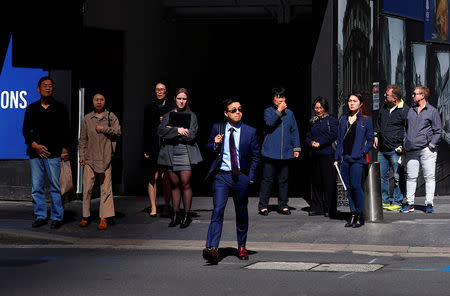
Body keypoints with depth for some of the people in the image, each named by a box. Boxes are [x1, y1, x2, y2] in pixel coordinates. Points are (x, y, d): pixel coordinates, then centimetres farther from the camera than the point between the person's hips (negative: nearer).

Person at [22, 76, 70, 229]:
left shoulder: (60, 108, 7)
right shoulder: (32, 108, 12)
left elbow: (65, 131, 7)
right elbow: (26, 130, 12)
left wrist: (64, 149, -5)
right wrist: (34, 145, -3)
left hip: (54, 153, -2)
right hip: (35, 153, 2)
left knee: (55, 186, -4)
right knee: (36, 187, 3)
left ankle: (57, 217, 2)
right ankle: (40, 216, 11)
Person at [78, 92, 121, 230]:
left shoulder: (111, 116, 8)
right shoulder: (87, 118, 12)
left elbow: (118, 131, -2)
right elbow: (82, 139, 13)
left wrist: (103, 129, -7)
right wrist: (82, 156, 6)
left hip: (105, 158, -1)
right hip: (89, 158, 1)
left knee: (106, 188, -4)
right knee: (87, 188, -1)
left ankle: (104, 218, -1)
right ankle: (85, 216, 9)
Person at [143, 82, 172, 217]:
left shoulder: (171, 107, 7)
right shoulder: (149, 108, 11)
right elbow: (146, 130, 7)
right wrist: (146, 149, 2)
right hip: (153, 146, 1)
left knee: (165, 177, -1)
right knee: (153, 177, -1)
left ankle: (166, 206, 6)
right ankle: (153, 207, 2)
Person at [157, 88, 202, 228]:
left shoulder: (191, 116, 6)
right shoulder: (168, 115, 13)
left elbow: (191, 135, -6)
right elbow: (161, 131, -3)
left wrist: (171, 131, -6)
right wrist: (177, 130, -15)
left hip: (185, 153, -2)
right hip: (170, 153, 2)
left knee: (185, 184, -7)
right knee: (174, 185, 4)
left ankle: (187, 215, 1)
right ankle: (176, 214, 10)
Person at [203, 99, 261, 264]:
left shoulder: (250, 132, 3)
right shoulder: (217, 128, 5)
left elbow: (256, 156, 8)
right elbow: (208, 149, 15)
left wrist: (251, 177, 0)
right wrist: (215, 144, -8)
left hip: (241, 177, 1)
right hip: (221, 176, -1)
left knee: (241, 213, 13)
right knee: (218, 211, -14)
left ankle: (242, 247, 30)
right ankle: (212, 248, -23)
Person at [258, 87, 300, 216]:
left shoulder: (289, 113, 15)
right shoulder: (268, 111, 5)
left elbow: (294, 131, 17)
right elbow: (270, 123, -16)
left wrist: (296, 147, 11)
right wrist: (279, 111, -16)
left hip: (285, 153, 3)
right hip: (270, 153, -3)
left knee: (284, 180, 7)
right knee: (267, 179, -3)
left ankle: (283, 205, 15)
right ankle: (263, 206, 1)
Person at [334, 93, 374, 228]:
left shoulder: (365, 120, 2)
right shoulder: (343, 119, 14)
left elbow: (370, 140, 3)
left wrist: (362, 152, -11)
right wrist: (337, 158, 12)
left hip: (357, 159, -5)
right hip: (344, 158, 5)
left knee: (355, 186, -11)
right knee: (348, 187, 5)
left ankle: (360, 216, 0)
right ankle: (353, 215, 12)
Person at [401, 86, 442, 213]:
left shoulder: (432, 111, 2)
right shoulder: (411, 111, 17)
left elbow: (438, 131, 1)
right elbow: (406, 128, 23)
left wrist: (431, 145, -8)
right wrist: (405, 144, 13)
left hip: (426, 149, -5)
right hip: (411, 150, 5)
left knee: (429, 177, -4)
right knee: (410, 177, 4)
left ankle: (429, 203, 0)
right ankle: (410, 203, 10)